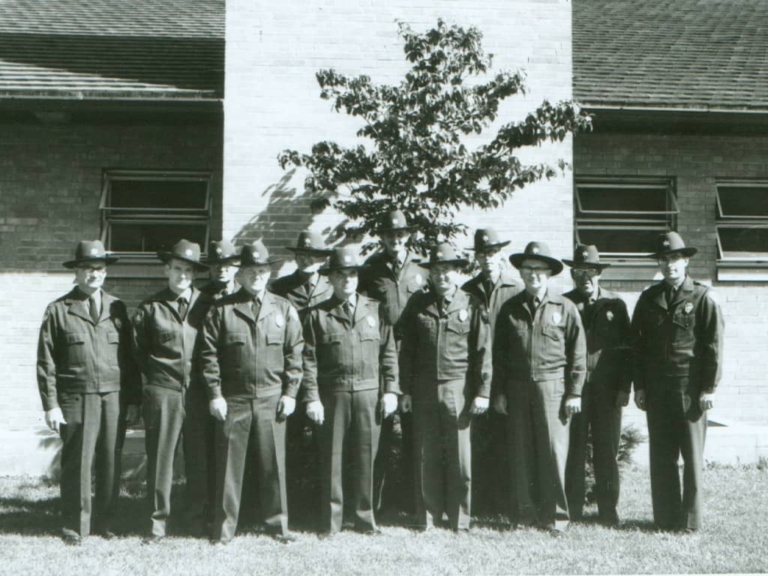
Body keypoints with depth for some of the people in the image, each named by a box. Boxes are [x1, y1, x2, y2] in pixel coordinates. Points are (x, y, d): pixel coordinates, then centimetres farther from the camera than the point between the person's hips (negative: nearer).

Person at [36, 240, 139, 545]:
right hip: (76, 399, -3)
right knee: (77, 464, 1)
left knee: (110, 465, 7)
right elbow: (46, 362, 1)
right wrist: (50, 404, -5)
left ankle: (103, 522, 21)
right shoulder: (58, 311, 3)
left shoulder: (117, 308, 11)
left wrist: (133, 399, 6)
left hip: (114, 398, 3)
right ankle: (74, 527, 13)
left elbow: (130, 357, 11)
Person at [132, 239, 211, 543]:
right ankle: (158, 521, 11)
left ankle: (198, 519, 18)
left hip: (198, 391, 1)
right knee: (160, 457, 1)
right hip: (162, 392, -1)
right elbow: (137, 351, 8)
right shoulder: (150, 307, 3)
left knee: (199, 458, 6)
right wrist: (151, 380, 4)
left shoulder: (205, 304, 7)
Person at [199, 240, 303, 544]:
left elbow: (295, 353, 8)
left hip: (272, 399, 1)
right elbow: (209, 353, 1)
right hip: (233, 399, -1)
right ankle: (224, 527, 13)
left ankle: (276, 523, 18)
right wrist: (215, 394, -5)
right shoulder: (221, 309, 3)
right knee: (229, 464, 3)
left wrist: (290, 393, 1)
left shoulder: (284, 309, 8)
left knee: (273, 463, 5)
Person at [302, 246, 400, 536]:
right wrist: (312, 398, -6)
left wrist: (390, 390, 1)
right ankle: (330, 522, 14)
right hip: (333, 395, -1)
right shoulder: (317, 315, 3)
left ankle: (365, 518, 19)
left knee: (366, 458, 5)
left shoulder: (375, 310, 8)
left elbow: (388, 353, 8)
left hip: (369, 394, 1)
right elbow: (309, 360, 0)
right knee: (331, 459, 4)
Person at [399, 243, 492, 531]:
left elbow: (483, 351, 0)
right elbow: (407, 350, 10)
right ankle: (427, 516, 16)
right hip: (424, 388, 2)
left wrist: (482, 392, -4)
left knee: (460, 456, 1)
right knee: (426, 456, 5)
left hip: (458, 387, -2)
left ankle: (459, 518, 12)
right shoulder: (418, 305, 7)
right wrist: (406, 390, 6)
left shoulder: (471, 305, 1)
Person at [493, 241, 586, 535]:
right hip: (517, 388, 3)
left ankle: (555, 515, 4)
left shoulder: (565, 308, 2)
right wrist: (499, 392, 8)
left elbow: (577, 353, 2)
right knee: (522, 453, 5)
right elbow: (499, 353, 13)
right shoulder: (510, 309, 10)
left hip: (552, 386, -3)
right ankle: (528, 512, 15)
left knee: (554, 451, -5)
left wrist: (574, 392, -2)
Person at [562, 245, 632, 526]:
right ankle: (572, 510, 9)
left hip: (607, 388, 0)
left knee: (606, 451, 3)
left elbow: (626, 349, 7)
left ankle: (608, 511, 11)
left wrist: (624, 387, 0)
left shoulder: (615, 305, 9)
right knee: (573, 451, 1)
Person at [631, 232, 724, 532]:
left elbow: (714, 346, -2)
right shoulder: (649, 298, 11)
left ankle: (691, 519, 8)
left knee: (692, 455, 1)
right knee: (661, 456, 6)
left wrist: (709, 388, -7)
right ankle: (665, 518, 14)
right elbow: (638, 343, 12)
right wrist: (639, 386, 7)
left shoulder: (702, 298, 0)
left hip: (690, 387, -4)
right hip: (657, 388, 4)